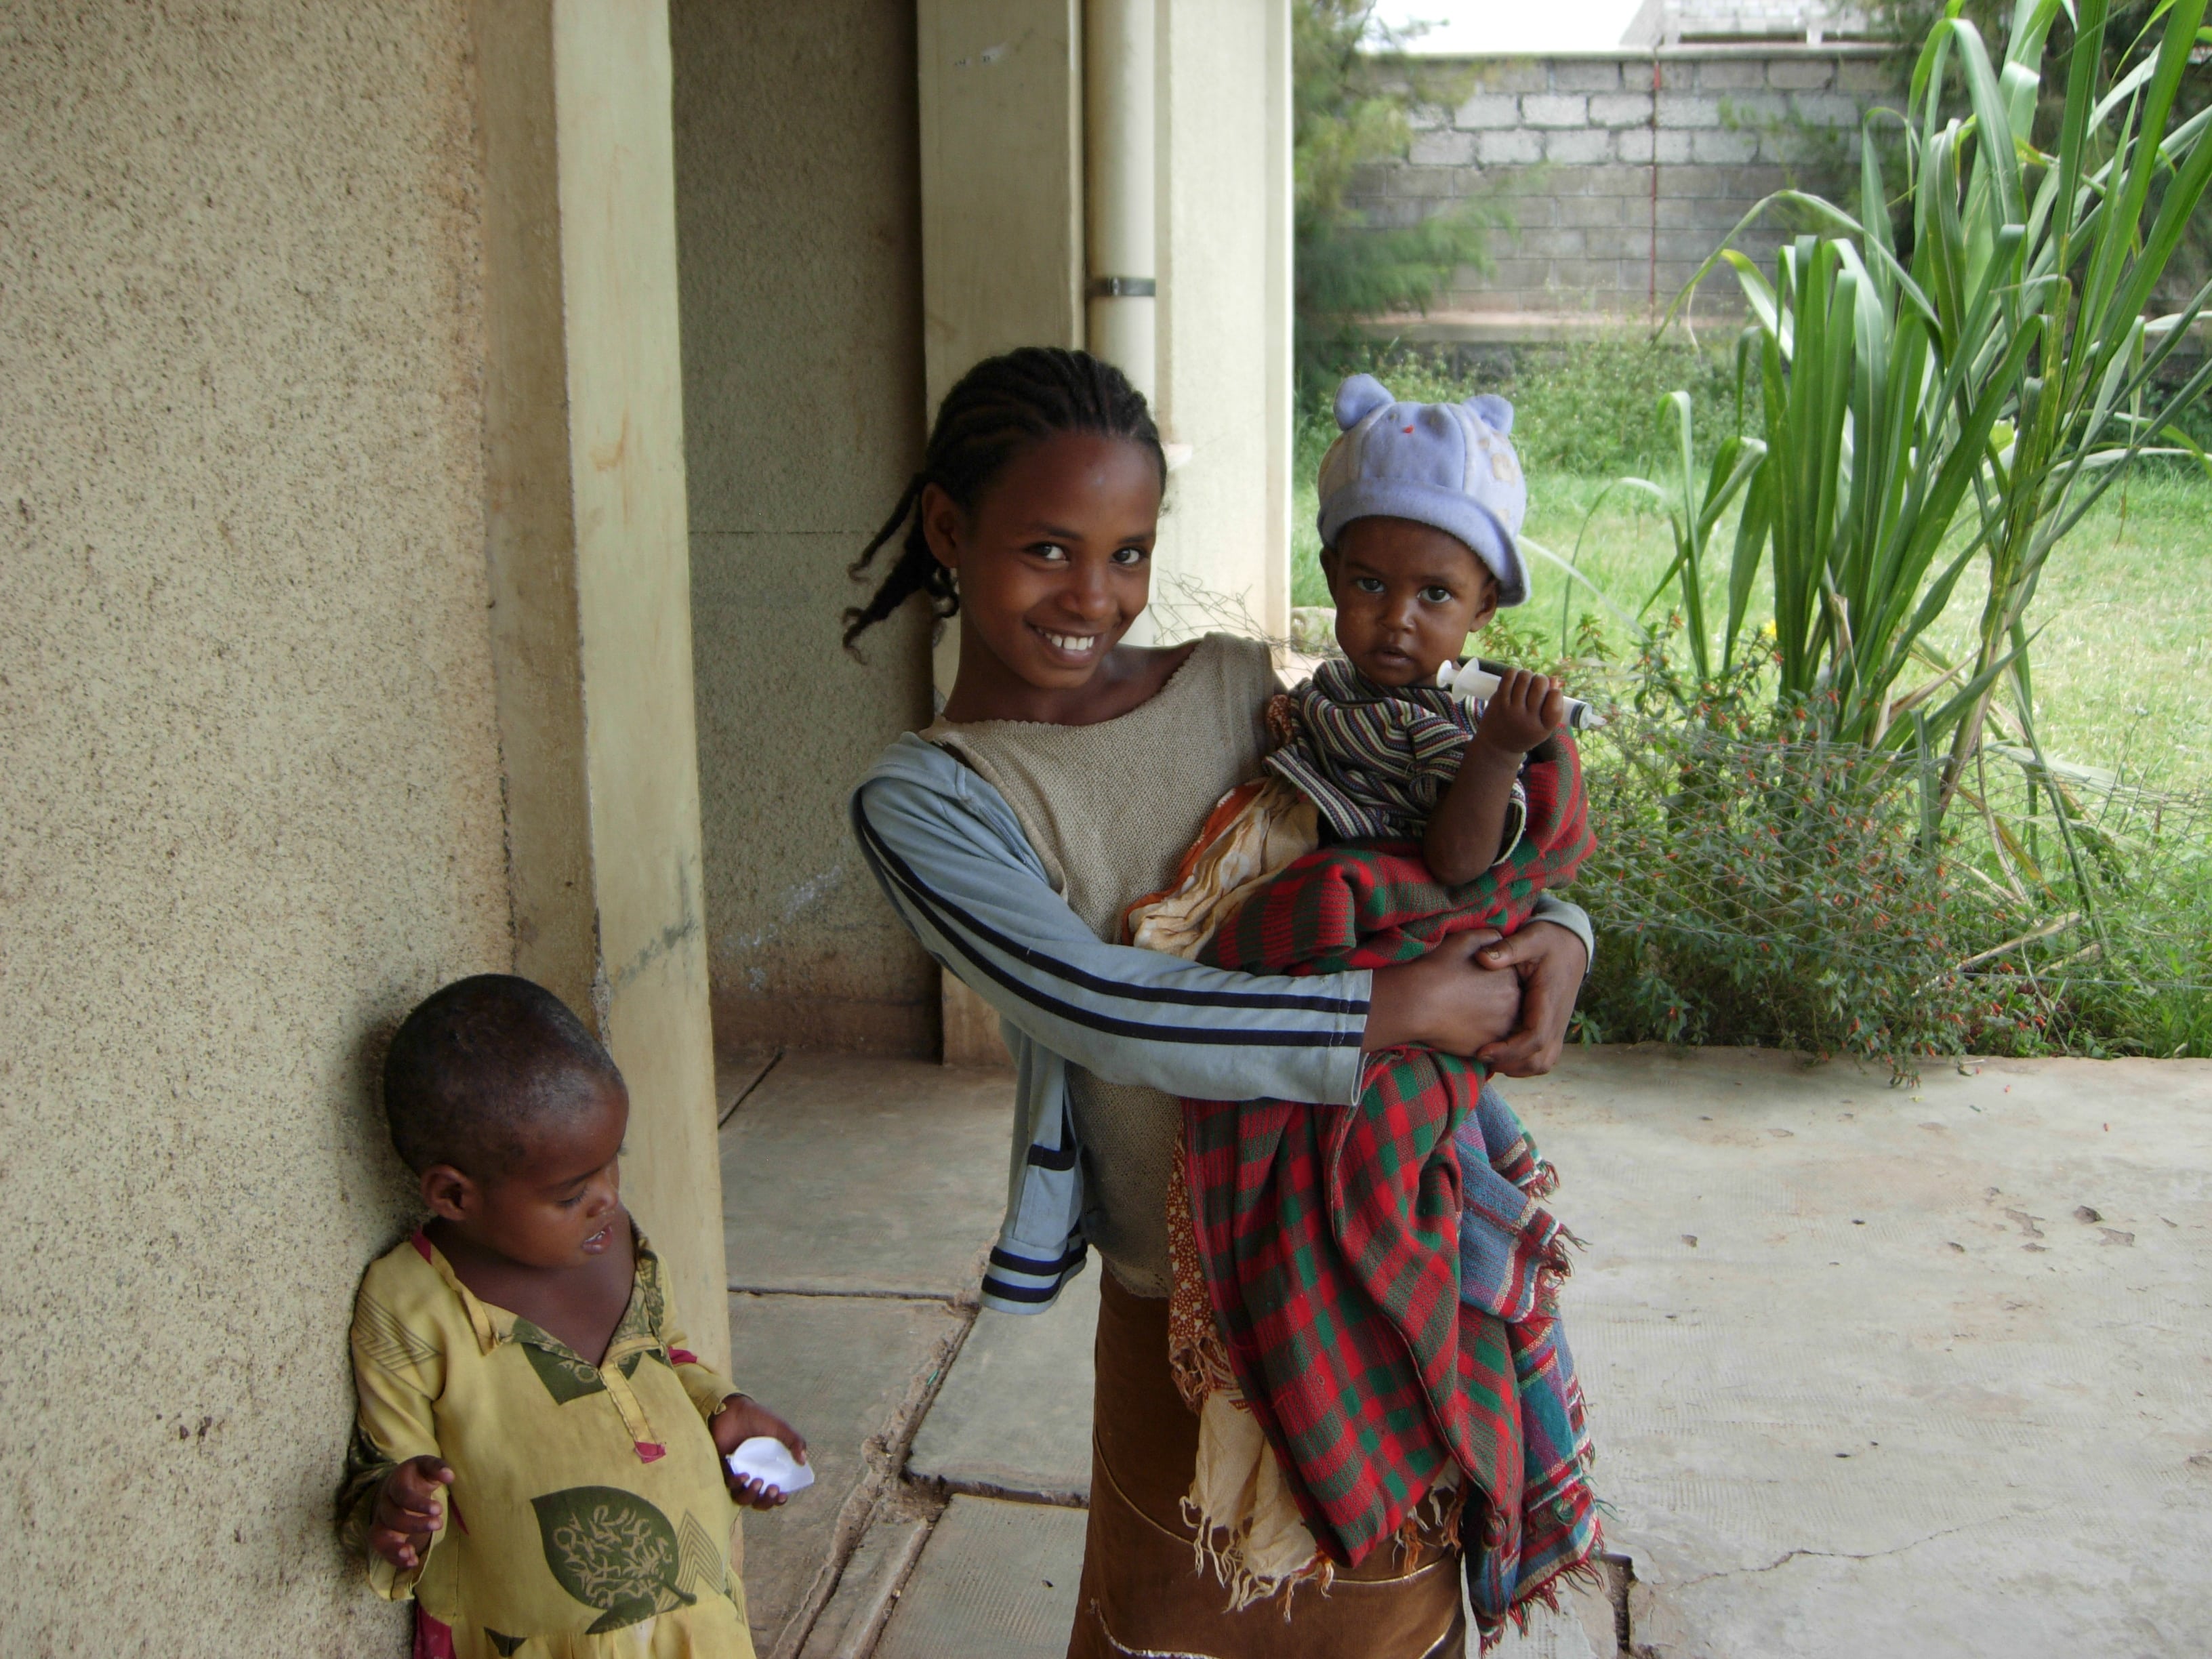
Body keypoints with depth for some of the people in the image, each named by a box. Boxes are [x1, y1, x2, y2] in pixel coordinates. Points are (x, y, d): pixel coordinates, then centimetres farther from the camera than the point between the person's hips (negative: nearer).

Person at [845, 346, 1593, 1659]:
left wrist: (1553, 929, -12)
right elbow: (1102, 1008, -24)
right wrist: (1401, 1007, -25)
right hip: (1188, 1293, -3)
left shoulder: (1236, 686, 0)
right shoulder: (924, 801, -10)